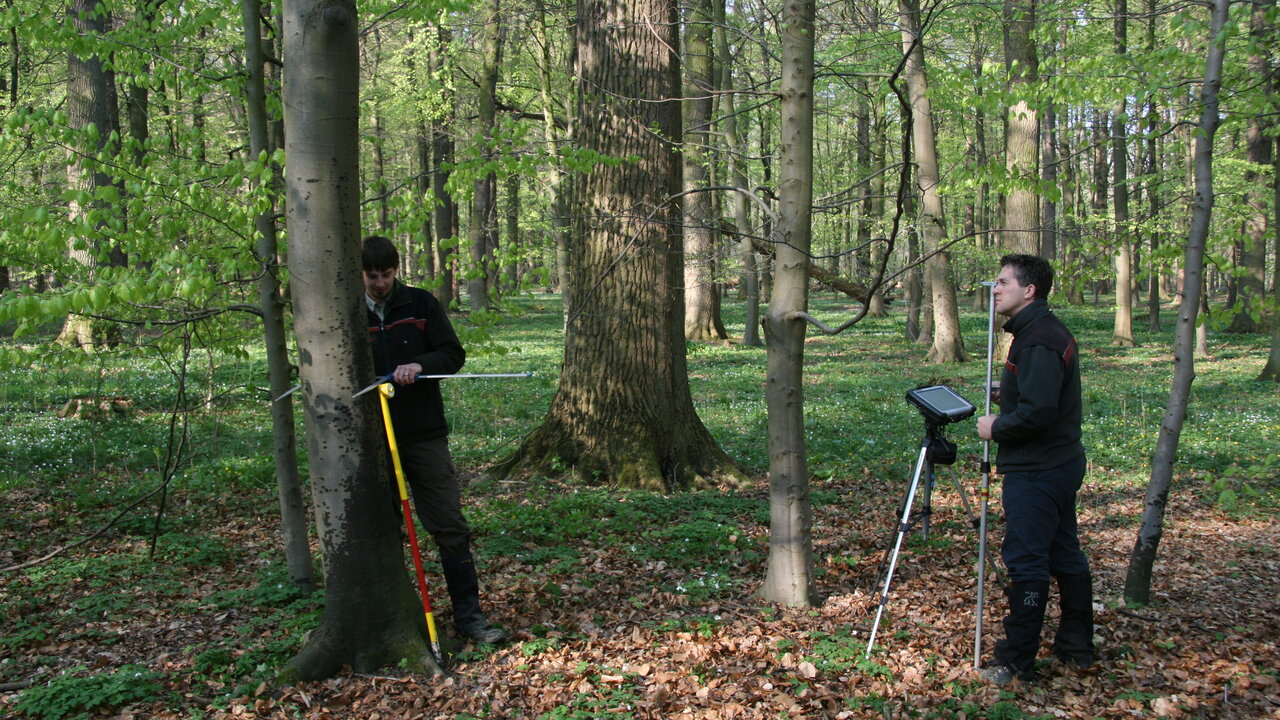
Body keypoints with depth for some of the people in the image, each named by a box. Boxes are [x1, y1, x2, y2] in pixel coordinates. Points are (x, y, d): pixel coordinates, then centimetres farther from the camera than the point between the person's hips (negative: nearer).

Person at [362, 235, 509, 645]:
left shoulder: (421, 304, 3)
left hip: (425, 436, 0)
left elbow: (454, 354, 3)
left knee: (451, 527, -1)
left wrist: (420, 364, -17)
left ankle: (468, 613, 7)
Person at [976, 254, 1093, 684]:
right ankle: (1076, 649, 28)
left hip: (1036, 472, -11)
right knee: (1065, 556, 17)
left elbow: (1037, 413, -27)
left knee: (1026, 562, -4)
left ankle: (1017, 662, 4)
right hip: (1060, 463, 11)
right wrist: (1006, 398, 9)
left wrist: (996, 428, -13)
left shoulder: (1039, 341, -20)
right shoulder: (1050, 331, 13)